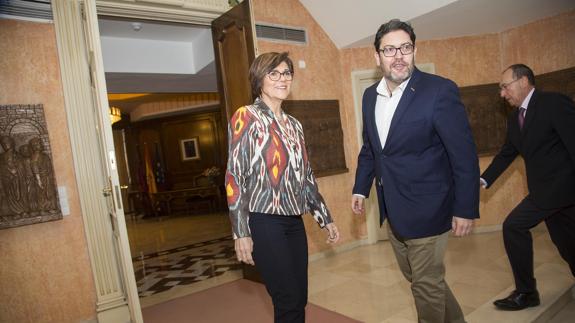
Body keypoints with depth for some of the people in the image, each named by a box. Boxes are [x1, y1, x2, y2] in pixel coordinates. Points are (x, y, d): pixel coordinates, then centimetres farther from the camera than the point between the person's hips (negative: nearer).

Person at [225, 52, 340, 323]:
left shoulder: (293, 124, 14)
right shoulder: (246, 117, -5)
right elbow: (235, 176, -10)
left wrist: (325, 218, 17)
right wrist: (241, 232, -14)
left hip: (294, 222, 6)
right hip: (264, 222, -6)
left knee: (300, 299, 11)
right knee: (289, 301, -1)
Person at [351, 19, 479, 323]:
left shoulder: (440, 90, -16)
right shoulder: (370, 96, 4)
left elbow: (464, 154, -14)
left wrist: (465, 208, -13)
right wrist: (361, 188, 13)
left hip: (426, 210, -7)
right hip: (392, 212, 7)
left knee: (427, 285, 7)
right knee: (415, 276, 23)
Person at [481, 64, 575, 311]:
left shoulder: (555, 103, -12)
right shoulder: (515, 118, 11)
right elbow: (506, 154, 14)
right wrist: (483, 180, 3)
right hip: (545, 189, 8)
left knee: (514, 226, -12)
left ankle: (526, 292, 3)